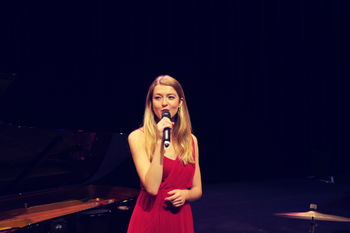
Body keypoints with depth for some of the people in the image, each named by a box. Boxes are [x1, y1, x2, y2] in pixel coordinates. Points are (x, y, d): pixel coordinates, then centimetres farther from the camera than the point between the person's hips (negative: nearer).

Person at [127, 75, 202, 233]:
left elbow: (197, 189, 10)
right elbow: (152, 188, -19)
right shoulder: (138, 137, -9)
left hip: (181, 219, 4)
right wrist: (159, 141, -22)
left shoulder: (191, 140, 4)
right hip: (149, 219, -4)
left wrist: (185, 194, -11)